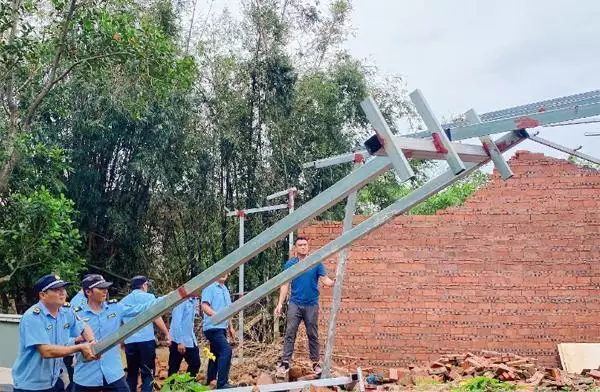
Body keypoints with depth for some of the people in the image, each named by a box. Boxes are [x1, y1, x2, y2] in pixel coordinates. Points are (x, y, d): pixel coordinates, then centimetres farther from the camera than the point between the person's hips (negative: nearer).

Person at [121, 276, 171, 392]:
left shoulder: (123, 301, 15)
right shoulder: (148, 297, 0)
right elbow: (157, 318, -4)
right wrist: (167, 334, 3)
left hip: (129, 341, 4)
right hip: (146, 340, -4)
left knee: (131, 373, 15)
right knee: (147, 373, 1)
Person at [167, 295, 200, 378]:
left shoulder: (193, 301, 8)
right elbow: (176, 322, -21)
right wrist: (180, 342, -22)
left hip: (190, 341, 8)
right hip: (179, 341, -8)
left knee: (195, 364, 10)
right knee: (174, 368, 5)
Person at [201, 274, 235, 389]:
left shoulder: (225, 289, 17)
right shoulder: (210, 287, -9)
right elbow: (205, 306, -19)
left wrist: (230, 326, 23)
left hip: (221, 327, 9)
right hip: (213, 327, -9)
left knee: (217, 355, 13)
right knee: (226, 350, -19)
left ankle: (209, 383, 22)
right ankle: (222, 383, -15)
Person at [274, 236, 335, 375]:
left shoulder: (316, 263, -1)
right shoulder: (290, 264, 2)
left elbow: (325, 279, -6)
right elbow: (285, 285, 2)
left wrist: (334, 282, -29)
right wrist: (280, 304, -4)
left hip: (312, 304, 0)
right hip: (295, 304, 1)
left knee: (313, 335, 8)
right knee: (290, 333, -1)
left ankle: (315, 362, 17)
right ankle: (285, 361, 3)